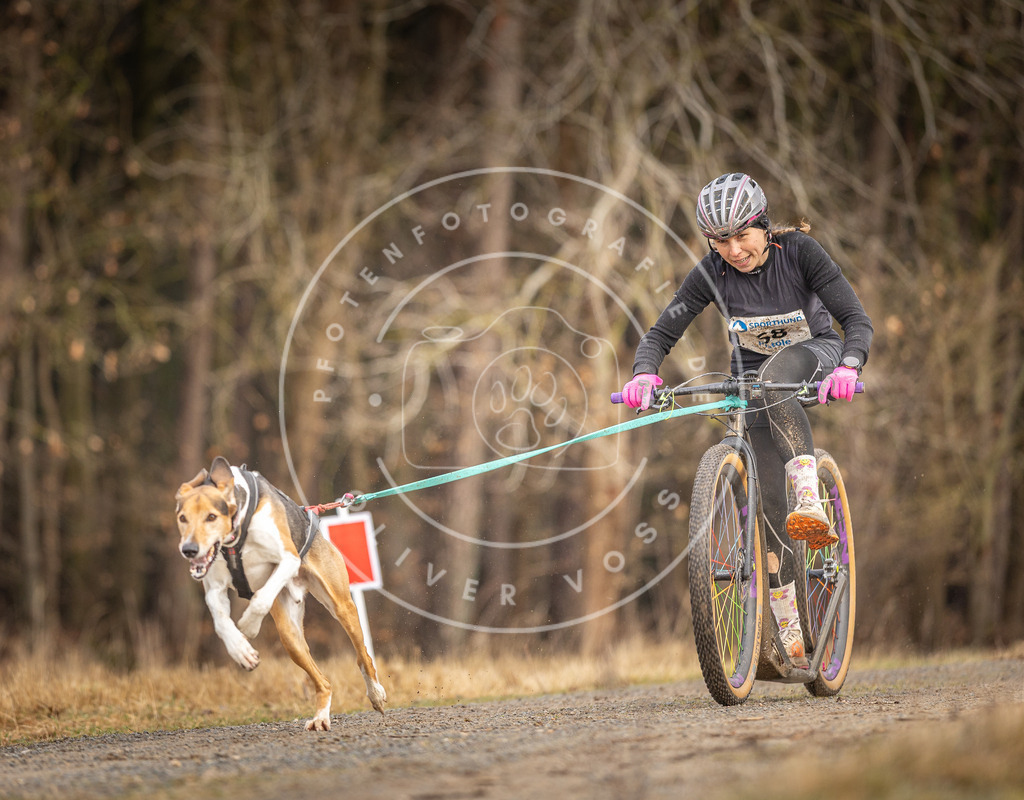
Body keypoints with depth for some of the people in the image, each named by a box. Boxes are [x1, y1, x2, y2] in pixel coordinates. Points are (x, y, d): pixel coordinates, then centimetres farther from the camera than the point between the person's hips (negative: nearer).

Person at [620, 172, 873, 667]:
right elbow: (661, 333, -14)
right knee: (767, 500, -9)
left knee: (774, 374, -40)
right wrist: (643, 374, -35)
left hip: (814, 357, -2)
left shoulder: (799, 251, -22)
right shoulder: (711, 273, -16)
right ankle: (789, 631, -3)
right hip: (753, 373, 2)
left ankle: (810, 501, -47)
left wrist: (847, 368, -46)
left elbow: (857, 320, -26)